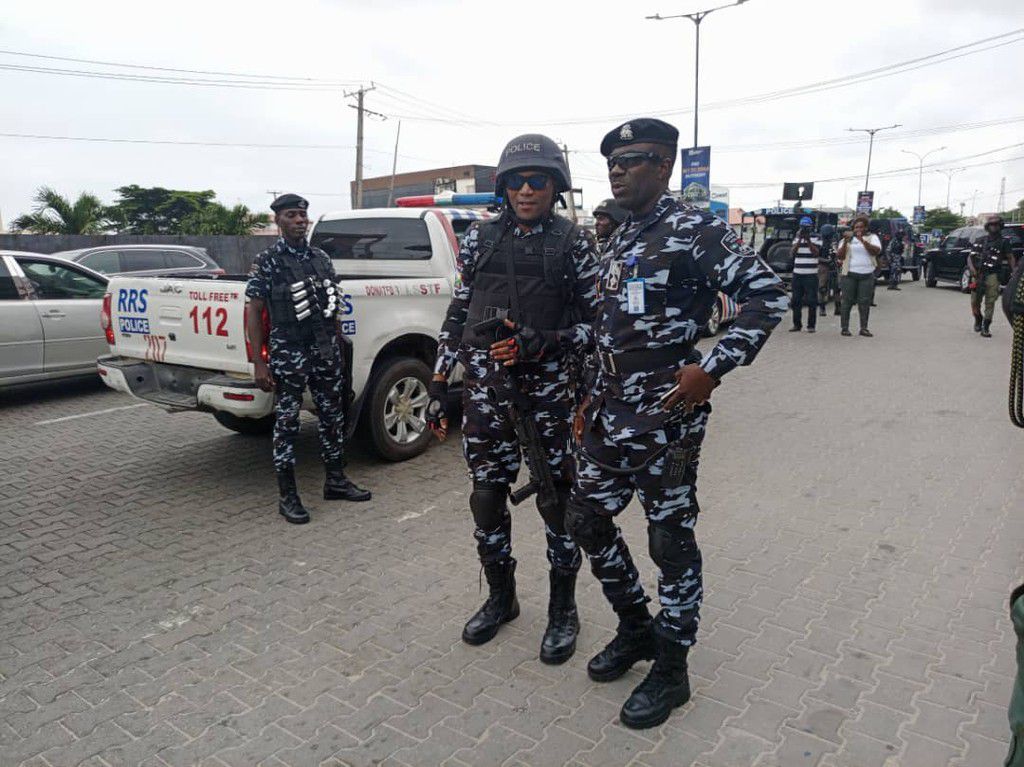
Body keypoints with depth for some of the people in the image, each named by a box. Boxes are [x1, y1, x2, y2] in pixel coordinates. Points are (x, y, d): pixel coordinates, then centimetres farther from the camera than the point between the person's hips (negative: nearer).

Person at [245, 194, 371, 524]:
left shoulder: (321, 258, 11)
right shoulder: (267, 261, -4)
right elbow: (254, 313, -6)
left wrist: (337, 347, 14)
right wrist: (259, 363, -11)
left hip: (326, 352, 6)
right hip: (288, 355, -5)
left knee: (332, 417, 13)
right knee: (286, 424, 2)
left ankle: (336, 481, 28)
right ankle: (288, 497, 12)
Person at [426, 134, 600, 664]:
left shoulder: (573, 243, 0)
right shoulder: (481, 238, 8)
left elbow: (596, 322, -1)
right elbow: (457, 314, 10)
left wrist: (541, 345, -17)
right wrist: (439, 385, 7)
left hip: (549, 391, -3)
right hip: (485, 388, 3)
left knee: (558, 499, 5)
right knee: (487, 496, 10)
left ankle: (562, 611, 25)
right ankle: (500, 598, 33)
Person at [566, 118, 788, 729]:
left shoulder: (697, 230, -8)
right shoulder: (621, 239, 17)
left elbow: (769, 295, -13)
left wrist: (713, 368, -18)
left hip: (666, 412, -8)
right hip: (610, 411, 9)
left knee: (671, 540, 4)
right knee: (587, 519, 13)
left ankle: (670, 670, 22)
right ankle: (636, 628, 35)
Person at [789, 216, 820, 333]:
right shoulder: (796, 238, 12)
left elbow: (816, 253, -11)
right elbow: (792, 253, -1)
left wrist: (808, 240, -16)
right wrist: (799, 240, -9)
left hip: (811, 275, -4)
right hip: (797, 274, 4)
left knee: (811, 301, -4)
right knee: (796, 300, 6)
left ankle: (811, 325, 2)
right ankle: (797, 324, 13)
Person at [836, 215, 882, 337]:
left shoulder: (872, 237, 11)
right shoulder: (848, 239, 13)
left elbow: (877, 251, -8)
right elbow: (839, 256, 3)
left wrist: (862, 240, -18)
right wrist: (845, 242, -10)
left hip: (867, 275, 0)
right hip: (849, 274, 0)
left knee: (865, 302, -1)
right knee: (847, 302, -3)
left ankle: (864, 328, 4)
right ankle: (844, 328, 0)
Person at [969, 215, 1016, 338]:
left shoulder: (1004, 242, 6)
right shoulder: (981, 241, 15)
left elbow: (1010, 258, 1)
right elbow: (970, 256, 14)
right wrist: (971, 267, -6)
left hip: (992, 276, -3)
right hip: (978, 275, 3)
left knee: (990, 302, -8)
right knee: (974, 301, 5)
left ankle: (986, 328, -5)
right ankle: (978, 320, 32)